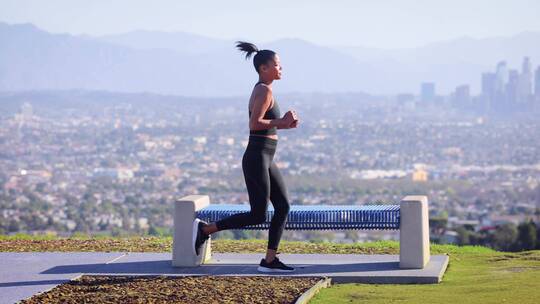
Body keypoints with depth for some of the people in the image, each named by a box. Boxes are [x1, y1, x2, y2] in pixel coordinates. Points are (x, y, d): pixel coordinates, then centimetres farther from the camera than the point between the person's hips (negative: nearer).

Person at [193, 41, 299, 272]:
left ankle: (269, 260, 7)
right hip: (257, 159, -10)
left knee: (283, 206, 6)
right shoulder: (265, 90, -14)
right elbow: (254, 124, -23)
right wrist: (282, 122, -15)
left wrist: (285, 123, 8)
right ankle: (204, 229, 3)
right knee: (258, 215, -5)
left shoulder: (261, 90, 16)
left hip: (265, 159, 10)